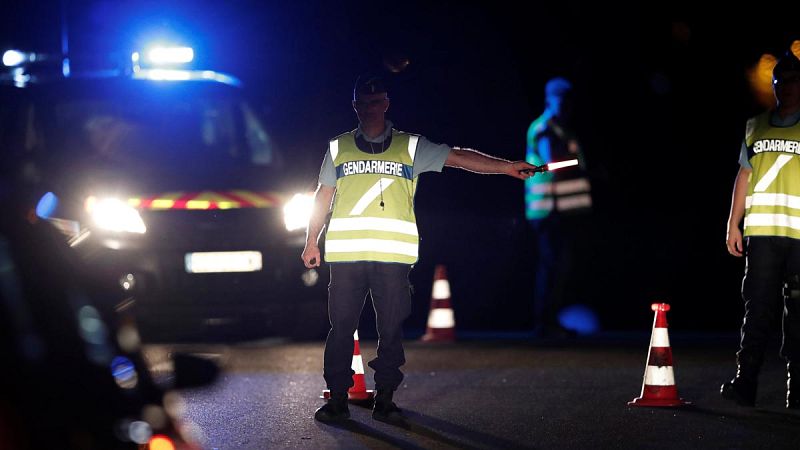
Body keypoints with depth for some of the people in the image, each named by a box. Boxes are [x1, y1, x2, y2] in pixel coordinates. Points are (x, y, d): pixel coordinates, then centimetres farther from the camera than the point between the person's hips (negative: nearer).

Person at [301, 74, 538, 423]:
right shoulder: (339, 148, 14)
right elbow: (323, 197, 18)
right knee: (341, 326, 0)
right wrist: (312, 242, 13)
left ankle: (384, 399, 7)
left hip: (393, 253, 0)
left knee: (391, 328, -1)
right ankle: (337, 398, 7)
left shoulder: (409, 147, 10)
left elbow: (457, 157, 3)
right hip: (345, 251, 1)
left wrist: (507, 167, -5)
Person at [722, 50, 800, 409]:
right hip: (762, 231, 3)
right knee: (758, 308, -3)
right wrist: (733, 224, 13)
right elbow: (745, 175, 19)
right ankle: (745, 384, -6)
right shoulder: (756, 127, 18)